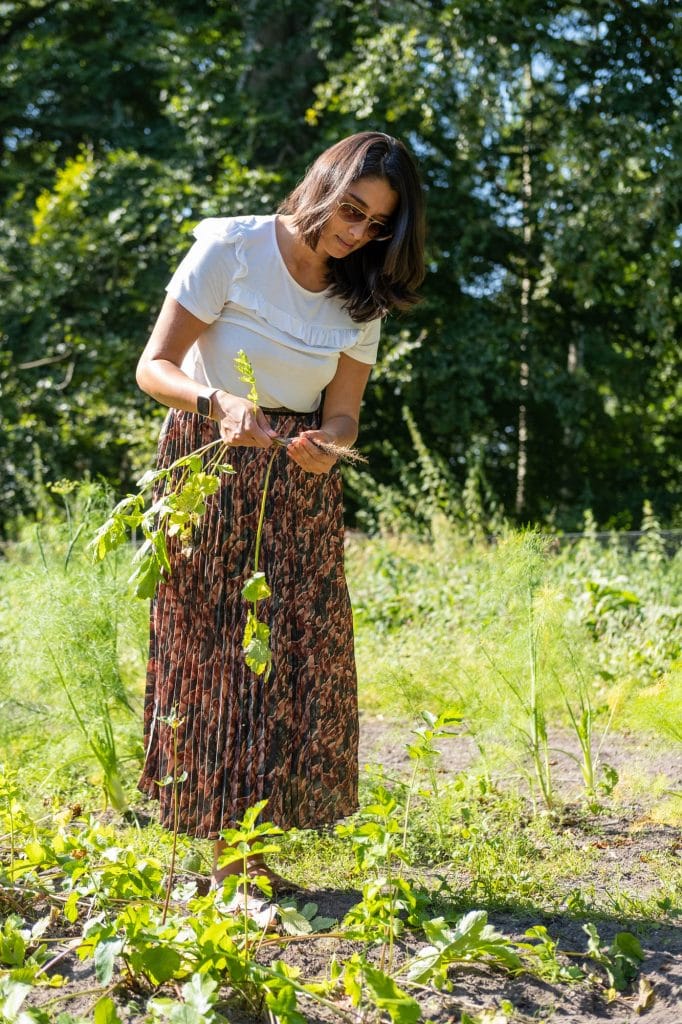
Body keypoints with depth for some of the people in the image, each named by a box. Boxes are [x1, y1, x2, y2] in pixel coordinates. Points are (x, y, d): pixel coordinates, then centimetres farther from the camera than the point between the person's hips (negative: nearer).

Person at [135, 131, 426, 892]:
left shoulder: (362, 296, 5)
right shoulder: (232, 249, -10)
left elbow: (341, 413, 3)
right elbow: (154, 367, -13)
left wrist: (327, 446, -21)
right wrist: (220, 403, -32)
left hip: (300, 485, 5)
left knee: (301, 653, -2)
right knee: (214, 649, -5)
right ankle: (219, 850, 1)